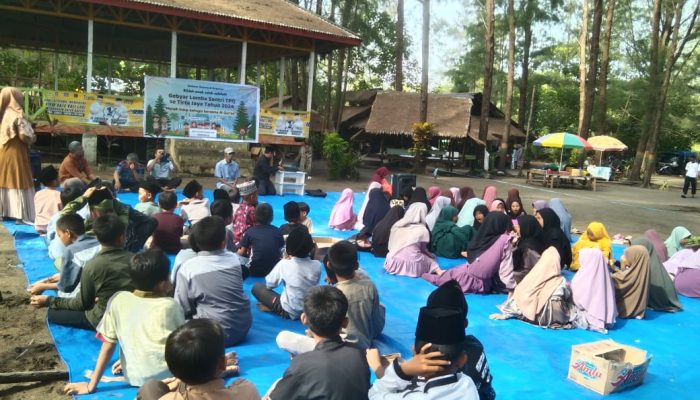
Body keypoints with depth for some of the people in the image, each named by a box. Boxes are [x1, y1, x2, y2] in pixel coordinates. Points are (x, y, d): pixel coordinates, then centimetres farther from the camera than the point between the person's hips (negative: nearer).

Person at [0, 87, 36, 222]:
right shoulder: (18, 116, -13)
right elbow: (23, 136, -20)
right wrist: (32, 139, -1)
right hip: (15, 154, -7)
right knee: (18, 183, -4)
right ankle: (20, 215, -4)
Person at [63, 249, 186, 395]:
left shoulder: (118, 300, -4)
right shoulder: (170, 306, -10)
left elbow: (108, 344, -3)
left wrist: (91, 385, 3)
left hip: (134, 379, 2)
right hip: (166, 376, -2)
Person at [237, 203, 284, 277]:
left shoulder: (250, 231, 1)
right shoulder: (277, 231, 4)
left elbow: (241, 253, 6)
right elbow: (281, 249, 12)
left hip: (256, 271, -1)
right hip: (275, 270, 1)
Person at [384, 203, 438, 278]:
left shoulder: (397, 225, 9)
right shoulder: (422, 230, -2)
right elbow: (423, 250, 10)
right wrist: (431, 255, 30)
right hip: (410, 266, -4)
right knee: (430, 259, 16)